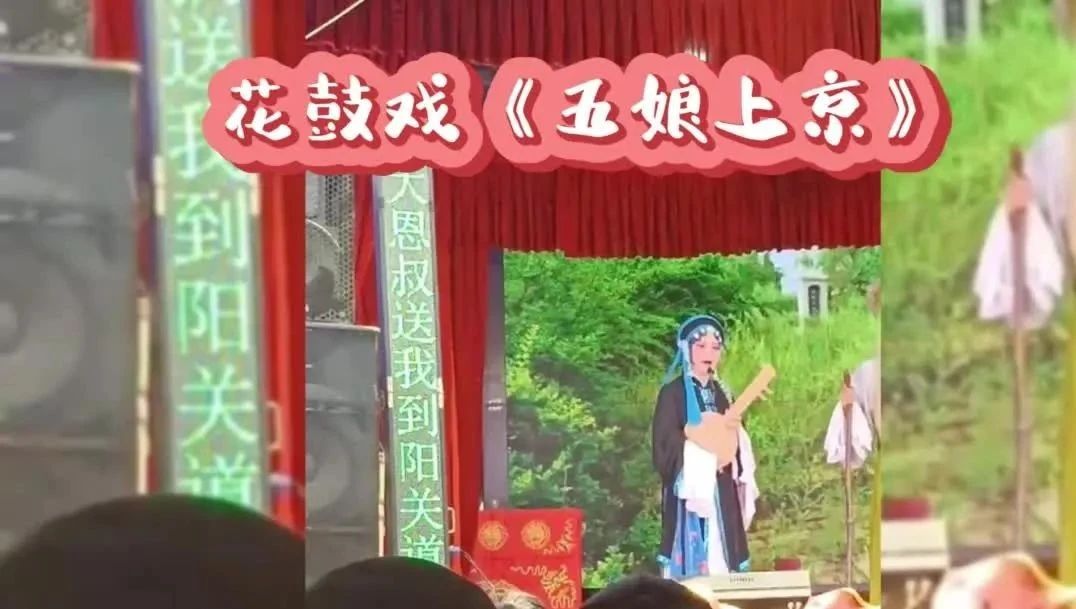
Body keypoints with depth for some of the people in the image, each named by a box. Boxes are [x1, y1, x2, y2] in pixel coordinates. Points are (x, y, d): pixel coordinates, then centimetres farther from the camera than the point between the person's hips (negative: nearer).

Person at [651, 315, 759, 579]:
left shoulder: (722, 393, 15)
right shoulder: (673, 392, -2)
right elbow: (665, 444, -10)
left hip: (721, 492, 6)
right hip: (689, 487, -6)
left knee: (721, 558, 1)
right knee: (691, 561, -10)